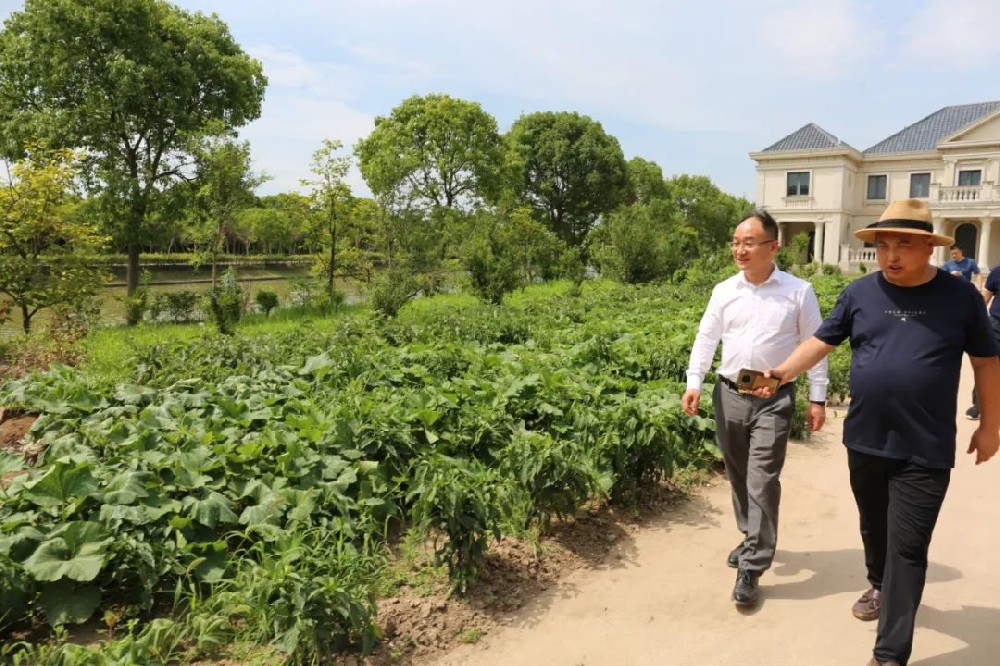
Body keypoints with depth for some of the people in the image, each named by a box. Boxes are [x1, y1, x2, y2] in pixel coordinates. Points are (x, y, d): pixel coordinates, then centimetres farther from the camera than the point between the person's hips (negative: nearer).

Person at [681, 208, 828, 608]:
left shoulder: (798, 292, -1)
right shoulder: (724, 291, 5)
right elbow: (705, 339, 3)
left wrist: (817, 399, -1)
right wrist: (694, 384, -10)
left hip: (774, 399, -3)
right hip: (729, 395, 4)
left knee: (762, 481, -7)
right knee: (738, 476, 15)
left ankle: (751, 568, 3)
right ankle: (753, 539, 37)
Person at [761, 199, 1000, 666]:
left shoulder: (959, 296, -4)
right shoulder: (860, 293, 0)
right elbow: (822, 341, 1)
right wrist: (780, 373, -14)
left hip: (925, 452, -2)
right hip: (865, 442, 3)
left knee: (907, 549, -1)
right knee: (874, 528, 21)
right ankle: (880, 587, 48)